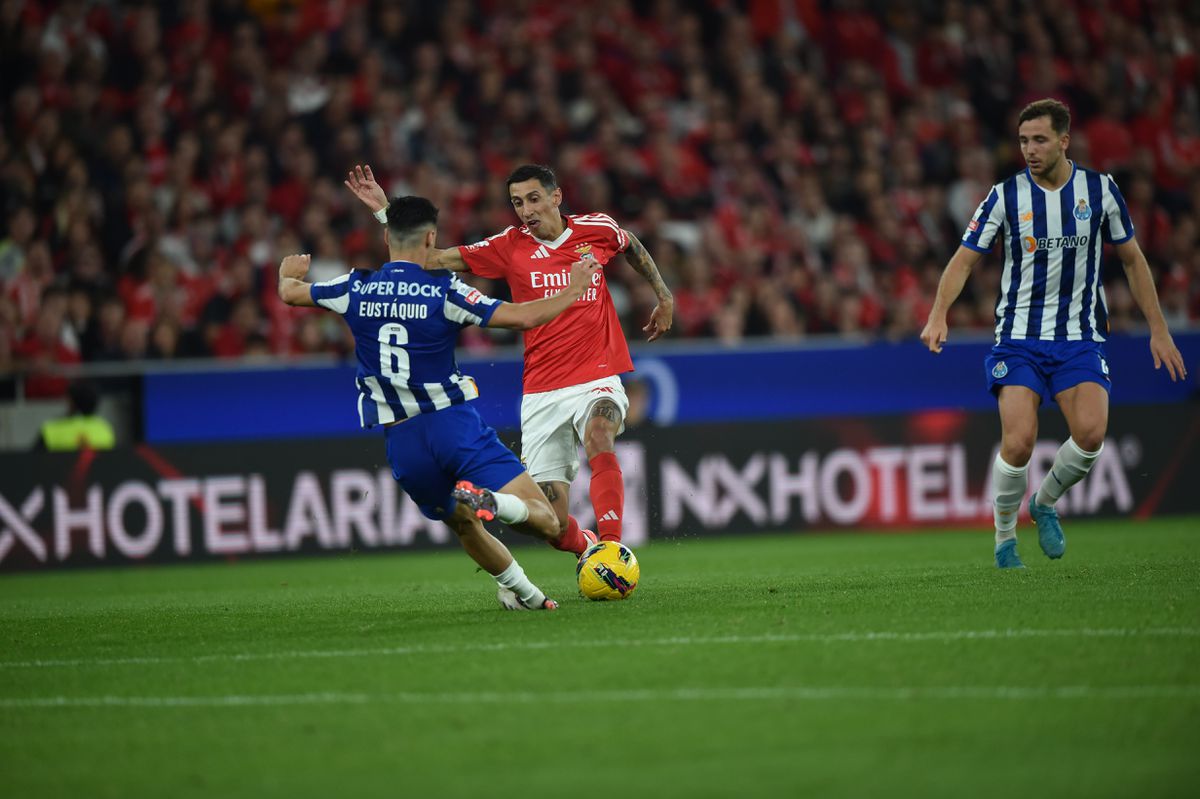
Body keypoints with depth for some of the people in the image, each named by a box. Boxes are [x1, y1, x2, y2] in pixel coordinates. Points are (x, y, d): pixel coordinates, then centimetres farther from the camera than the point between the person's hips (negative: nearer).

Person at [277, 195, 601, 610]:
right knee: (543, 518, -10)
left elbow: (290, 293, 22)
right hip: (452, 420, -4)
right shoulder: (444, 290, -7)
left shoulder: (356, 288, 3)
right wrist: (574, 288, 3)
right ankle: (485, 500, -38)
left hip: (399, 439, 4)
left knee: (465, 526, 26)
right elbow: (523, 316, -12)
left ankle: (523, 592, 19)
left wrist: (290, 273, 46)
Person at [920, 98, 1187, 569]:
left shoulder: (1100, 190, 1)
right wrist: (938, 316, -19)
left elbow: (1133, 260, 12)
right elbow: (964, 260, -2)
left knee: (1091, 432, -20)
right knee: (1019, 440, -18)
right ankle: (1005, 536, 6)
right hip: (1019, 339, -1)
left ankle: (1045, 503, 10)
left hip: (1081, 338, 1)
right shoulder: (1005, 196, -3)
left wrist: (1158, 330, 10)